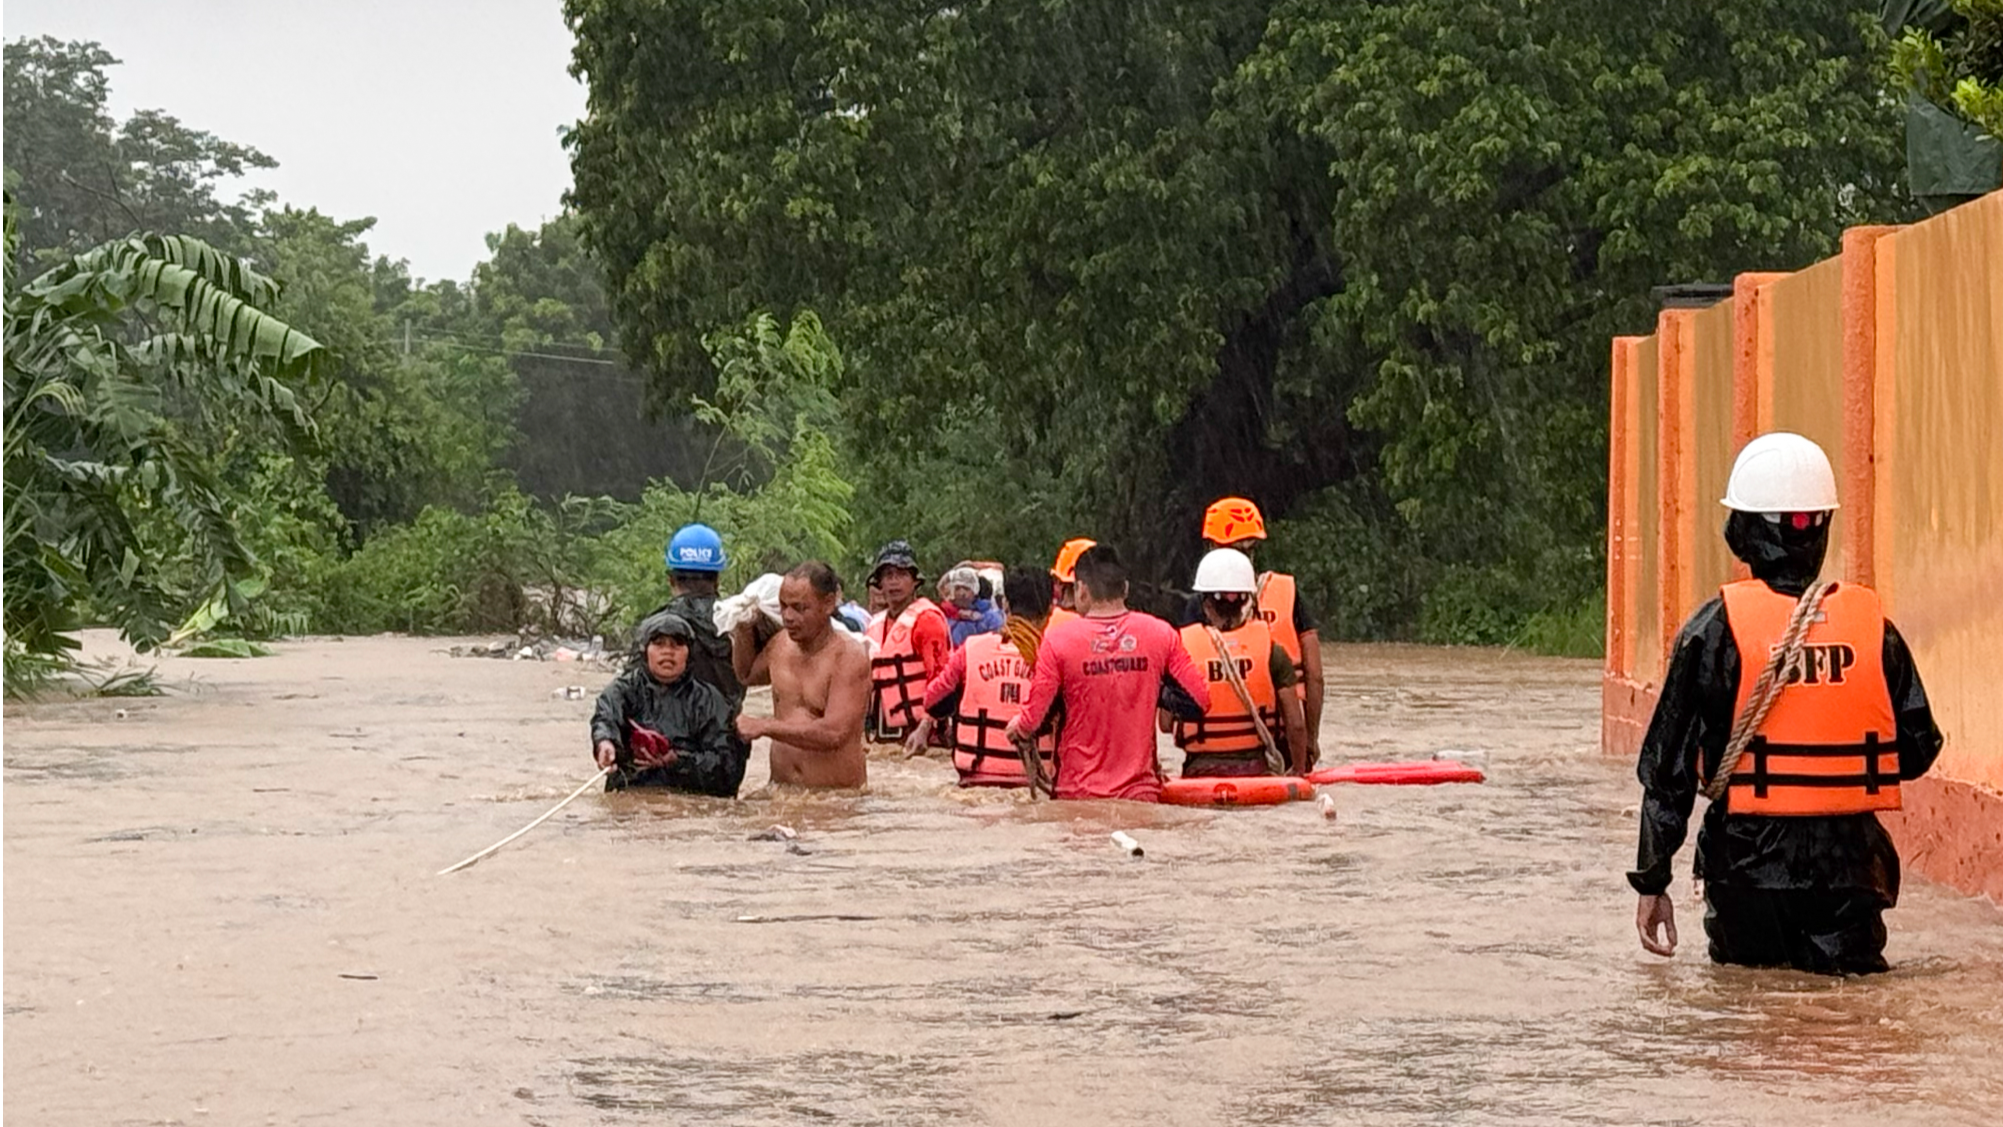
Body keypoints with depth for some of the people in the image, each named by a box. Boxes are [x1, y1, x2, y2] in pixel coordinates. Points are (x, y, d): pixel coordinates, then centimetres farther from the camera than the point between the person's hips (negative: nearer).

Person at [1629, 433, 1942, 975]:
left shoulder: (1716, 629, -8)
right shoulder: (1874, 626, -1)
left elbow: (1668, 766, -5)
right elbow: (1919, 749, 4)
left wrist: (1651, 881, 2)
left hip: (1750, 863, 0)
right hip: (1849, 863, 1)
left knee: (1745, 962, 22)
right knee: (1852, 966, 13)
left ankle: (1765, 952, -5)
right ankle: (1840, 949, -14)